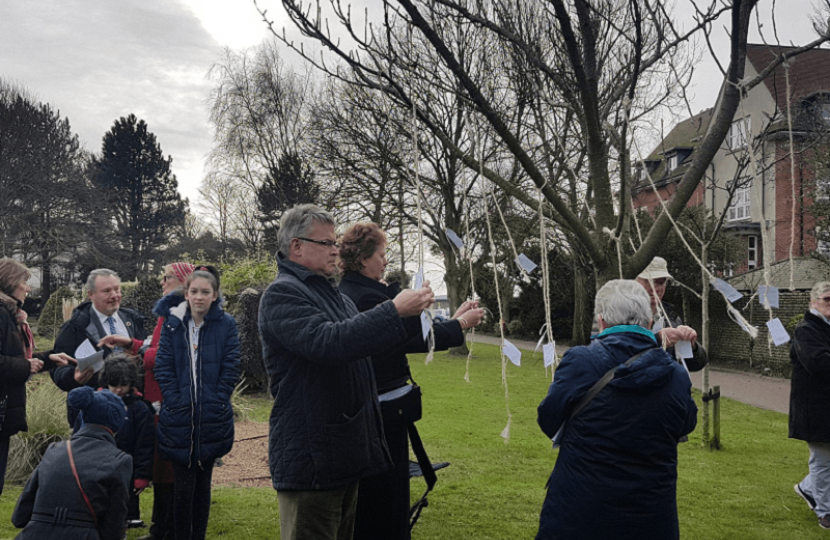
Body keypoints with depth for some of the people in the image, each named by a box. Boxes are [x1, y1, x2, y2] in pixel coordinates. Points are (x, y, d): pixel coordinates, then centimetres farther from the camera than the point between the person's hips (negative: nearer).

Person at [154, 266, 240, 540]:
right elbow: (163, 367, 1)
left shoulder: (226, 324, -1)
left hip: (212, 420, 0)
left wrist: (215, 403, -8)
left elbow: (230, 370, -2)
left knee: (203, 483, 10)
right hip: (178, 418, 0)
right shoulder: (172, 324, 3)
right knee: (183, 485, 2)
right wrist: (176, 402, -7)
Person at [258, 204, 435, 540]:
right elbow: (328, 342, -30)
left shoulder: (333, 294, 17)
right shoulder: (282, 294, -14)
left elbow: (365, 343, 26)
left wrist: (413, 315, 14)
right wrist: (395, 310, -28)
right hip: (310, 460, -10)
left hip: (345, 451, 10)